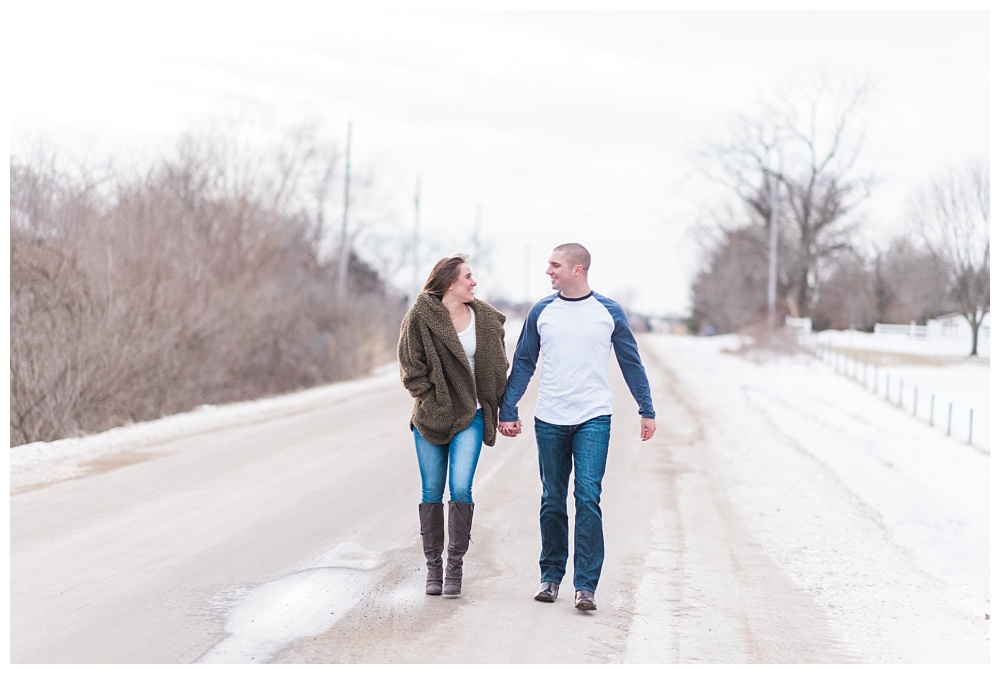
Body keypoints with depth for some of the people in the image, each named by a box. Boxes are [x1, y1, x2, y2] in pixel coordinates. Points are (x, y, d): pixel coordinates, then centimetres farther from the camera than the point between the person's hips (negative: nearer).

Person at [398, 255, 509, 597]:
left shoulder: (487, 319, 4)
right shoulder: (420, 317, -6)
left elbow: (497, 367, 12)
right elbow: (411, 367, -2)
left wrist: (504, 409, 8)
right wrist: (432, 402, -8)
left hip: (470, 417, 1)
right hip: (430, 418, -1)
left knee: (461, 489, -10)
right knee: (431, 493, 5)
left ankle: (455, 566, 0)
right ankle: (433, 567, 16)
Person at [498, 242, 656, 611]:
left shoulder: (609, 312, 2)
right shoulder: (541, 312, 5)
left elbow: (631, 363, 9)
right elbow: (523, 364, 10)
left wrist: (647, 410, 8)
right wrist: (507, 410, 4)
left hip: (593, 421, -2)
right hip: (549, 422, 2)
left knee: (588, 499, -11)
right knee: (552, 502, 8)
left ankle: (585, 585, -9)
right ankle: (551, 577, 20)